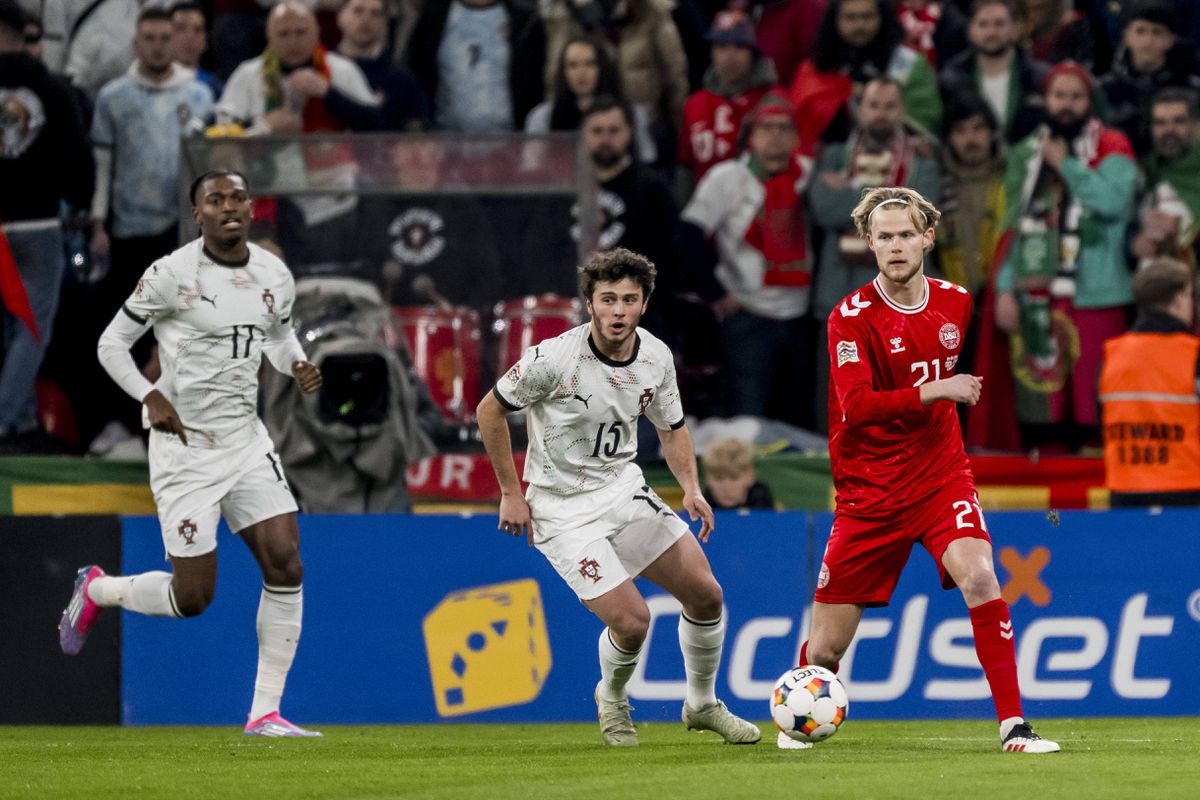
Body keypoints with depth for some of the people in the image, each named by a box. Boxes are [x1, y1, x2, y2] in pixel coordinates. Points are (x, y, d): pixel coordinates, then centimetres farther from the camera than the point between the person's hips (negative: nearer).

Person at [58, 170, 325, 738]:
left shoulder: (275, 276, 4)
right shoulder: (170, 275, -12)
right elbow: (112, 344, -4)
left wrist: (297, 365, 1)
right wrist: (151, 398, -18)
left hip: (246, 438, 5)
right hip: (185, 444, -5)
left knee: (285, 566, -9)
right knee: (193, 597, -5)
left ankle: (265, 712, -1)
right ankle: (95, 590, 27)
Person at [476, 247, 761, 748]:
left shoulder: (656, 358, -5)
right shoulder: (554, 359, -22)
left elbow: (672, 428, 12)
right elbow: (490, 411, -9)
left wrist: (691, 488, -4)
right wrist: (510, 493, -7)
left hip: (624, 490, 6)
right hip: (561, 509, -6)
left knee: (705, 593, -1)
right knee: (632, 621, -16)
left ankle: (702, 705, 23)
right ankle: (612, 701, 18)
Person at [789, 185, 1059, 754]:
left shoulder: (955, 303, 4)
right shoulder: (851, 317, -12)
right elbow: (856, 405, -25)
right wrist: (934, 390, -29)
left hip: (942, 475, 2)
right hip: (869, 491, -2)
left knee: (979, 579, -27)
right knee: (826, 647, 0)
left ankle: (1012, 724, -21)